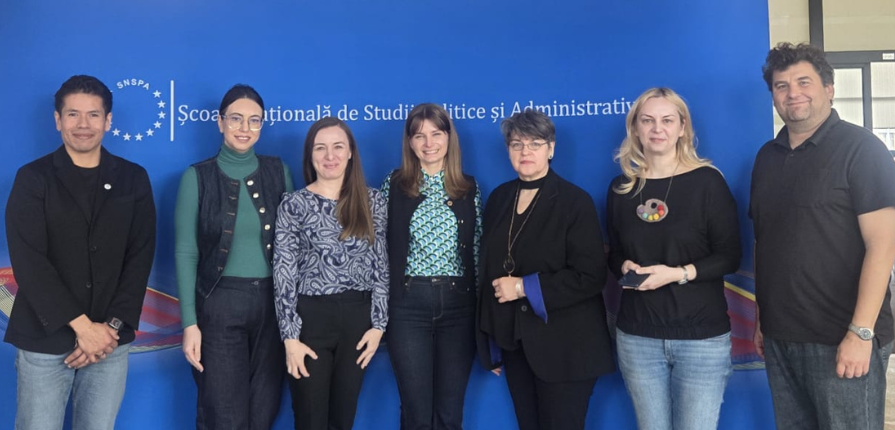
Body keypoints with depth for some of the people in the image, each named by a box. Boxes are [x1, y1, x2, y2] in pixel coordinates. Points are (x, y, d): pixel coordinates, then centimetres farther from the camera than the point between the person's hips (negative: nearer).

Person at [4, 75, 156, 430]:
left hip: (110, 339, 2)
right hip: (44, 340, -1)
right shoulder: (33, 178, -1)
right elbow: (29, 263, -9)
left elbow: (140, 257, 0)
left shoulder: (133, 179, 5)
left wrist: (112, 326, -9)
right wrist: (82, 325, -14)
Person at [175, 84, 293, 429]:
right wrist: (189, 322, -9)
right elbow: (185, 252, -4)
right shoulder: (197, 177, -3)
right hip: (220, 304, -2)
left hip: (272, 302, 3)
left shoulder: (278, 171, 4)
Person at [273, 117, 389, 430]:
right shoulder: (294, 204, -3)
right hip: (310, 317, -2)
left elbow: (380, 265, 5)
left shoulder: (372, 201, 4)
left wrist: (378, 323, -1)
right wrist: (290, 336, -11)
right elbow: (284, 272, -6)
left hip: (358, 318, 2)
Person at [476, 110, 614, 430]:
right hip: (514, 342, 5)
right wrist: (490, 341, 10)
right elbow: (489, 268, 11)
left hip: (563, 347, -5)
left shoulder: (575, 201, -10)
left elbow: (590, 277, -16)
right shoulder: (499, 198, 7)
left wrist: (525, 287, -18)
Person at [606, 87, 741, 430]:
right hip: (636, 336, 3)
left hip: (702, 336, -3)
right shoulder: (621, 187, 5)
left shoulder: (707, 181, -5)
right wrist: (624, 266, -8)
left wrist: (680, 273, -19)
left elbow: (730, 256, -5)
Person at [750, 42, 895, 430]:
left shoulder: (860, 148, -7)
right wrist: (761, 318, 12)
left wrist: (861, 332, -18)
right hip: (779, 338, 6)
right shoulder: (767, 157, 10)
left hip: (841, 340, -6)